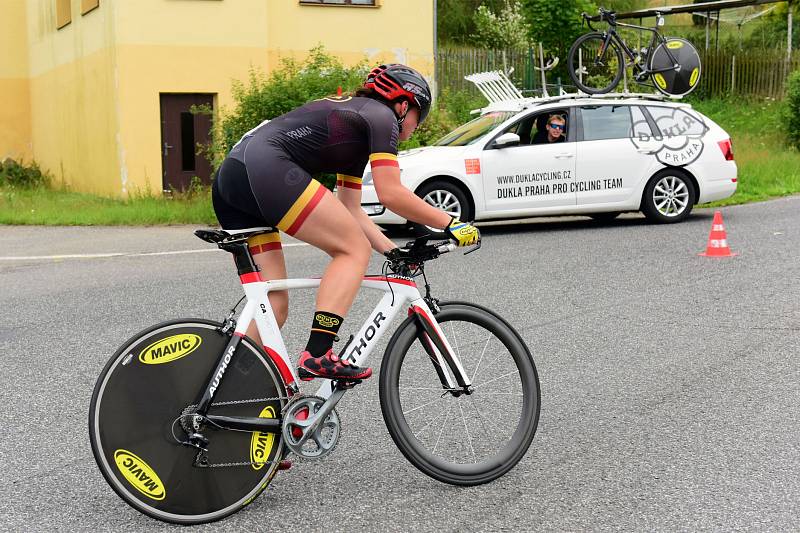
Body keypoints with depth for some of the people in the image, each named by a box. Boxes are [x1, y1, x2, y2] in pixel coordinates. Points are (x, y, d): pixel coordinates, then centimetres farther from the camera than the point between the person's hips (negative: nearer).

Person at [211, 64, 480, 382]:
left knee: (273, 305, 10)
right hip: (265, 169, -9)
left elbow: (350, 210, 29)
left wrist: (394, 252, 23)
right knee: (355, 249, -3)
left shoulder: (355, 120, 32)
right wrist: (451, 224, 4)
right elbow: (390, 194, -4)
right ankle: (317, 355, -13)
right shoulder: (380, 115, 5)